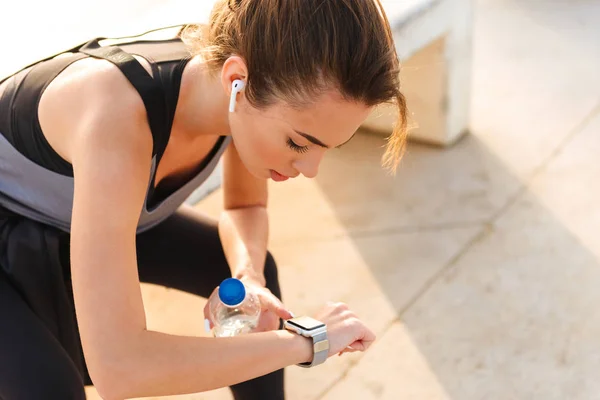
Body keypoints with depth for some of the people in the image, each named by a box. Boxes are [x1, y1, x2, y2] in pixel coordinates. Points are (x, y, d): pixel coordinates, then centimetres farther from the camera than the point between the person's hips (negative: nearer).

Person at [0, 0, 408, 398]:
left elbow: (246, 206, 0)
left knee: (260, 271, 6)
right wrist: (305, 342, -39)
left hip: (80, 208, 7)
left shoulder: (261, 77, -22)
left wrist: (248, 278, -22)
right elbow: (117, 367, -48)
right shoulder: (116, 121, -45)